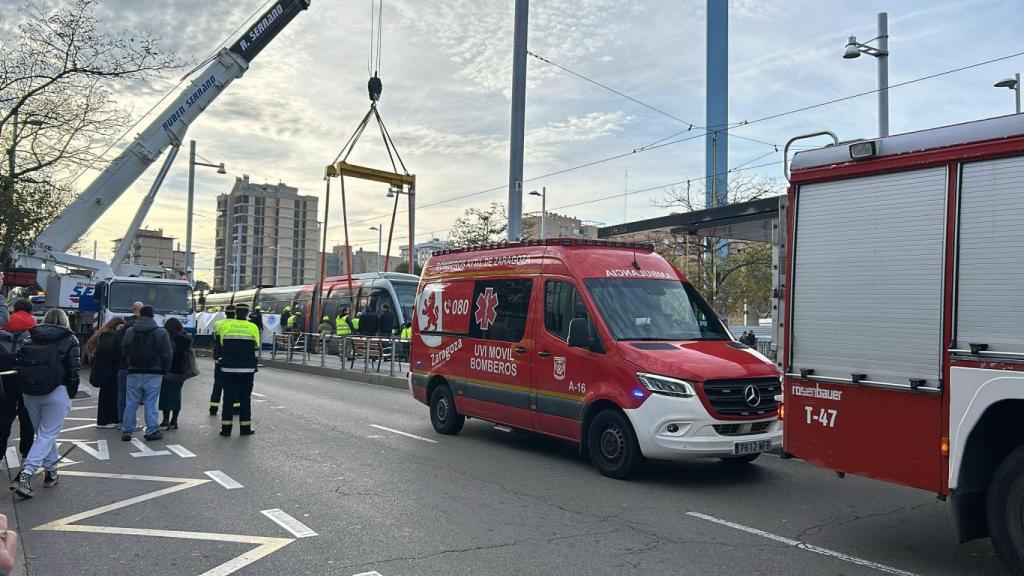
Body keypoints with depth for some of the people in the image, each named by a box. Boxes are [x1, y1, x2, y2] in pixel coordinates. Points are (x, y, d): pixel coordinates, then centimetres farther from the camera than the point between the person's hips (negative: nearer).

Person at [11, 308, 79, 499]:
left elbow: (21, 364, 8)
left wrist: (26, 387, 14)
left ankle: (51, 472, 24)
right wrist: (71, 394, 1)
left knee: (43, 433, 18)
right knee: (47, 435, -1)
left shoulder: (31, 338, 13)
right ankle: (25, 475, -15)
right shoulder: (69, 340, 2)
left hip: (29, 392, 4)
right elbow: (73, 369, -5)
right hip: (56, 392, -4)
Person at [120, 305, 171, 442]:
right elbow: (167, 355, -5)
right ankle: (151, 431, 4)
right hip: (153, 374, -2)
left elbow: (123, 352, 8)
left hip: (134, 373, 2)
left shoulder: (129, 332, 2)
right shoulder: (161, 332, -6)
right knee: (150, 403, 1)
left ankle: (126, 431, 13)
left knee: (131, 403, 9)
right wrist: (163, 371, 7)